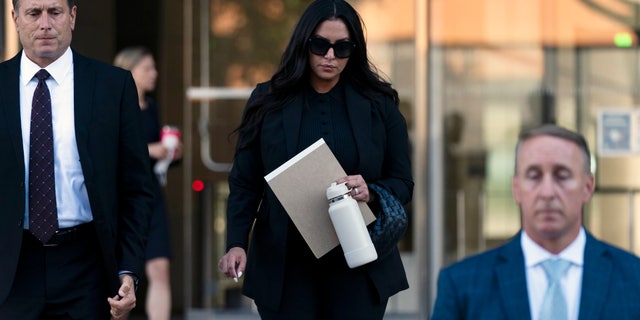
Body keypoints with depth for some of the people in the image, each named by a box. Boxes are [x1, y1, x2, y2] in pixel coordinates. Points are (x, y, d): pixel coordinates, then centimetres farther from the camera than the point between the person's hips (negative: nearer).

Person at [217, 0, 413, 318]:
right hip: (285, 268, 0)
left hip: (359, 267, 0)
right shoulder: (268, 102, 2)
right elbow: (244, 185, 2)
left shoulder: (378, 105, 4)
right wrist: (236, 244, -14)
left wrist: (371, 193, -17)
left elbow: (402, 183, 6)